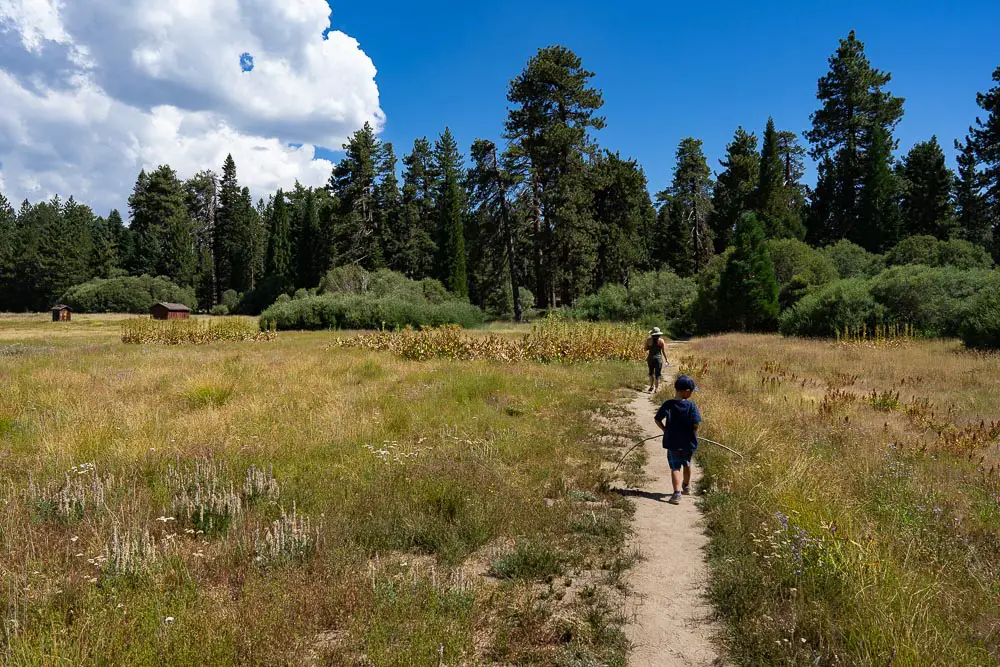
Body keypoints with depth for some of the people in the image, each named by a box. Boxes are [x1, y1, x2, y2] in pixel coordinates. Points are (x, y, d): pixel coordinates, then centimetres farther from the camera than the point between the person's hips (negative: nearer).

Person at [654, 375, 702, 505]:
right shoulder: (691, 405, -13)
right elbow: (696, 424, -17)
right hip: (688, 442, 0)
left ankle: (677, 493, -15)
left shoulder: (668, 404, -7)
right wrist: (693, 433, 3)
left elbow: (658, 420, -7)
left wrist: (665, 430, 9)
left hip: (672, 442, 0)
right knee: (686, 464, 24)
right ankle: (686, 486, 44)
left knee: (675, 467, 3)